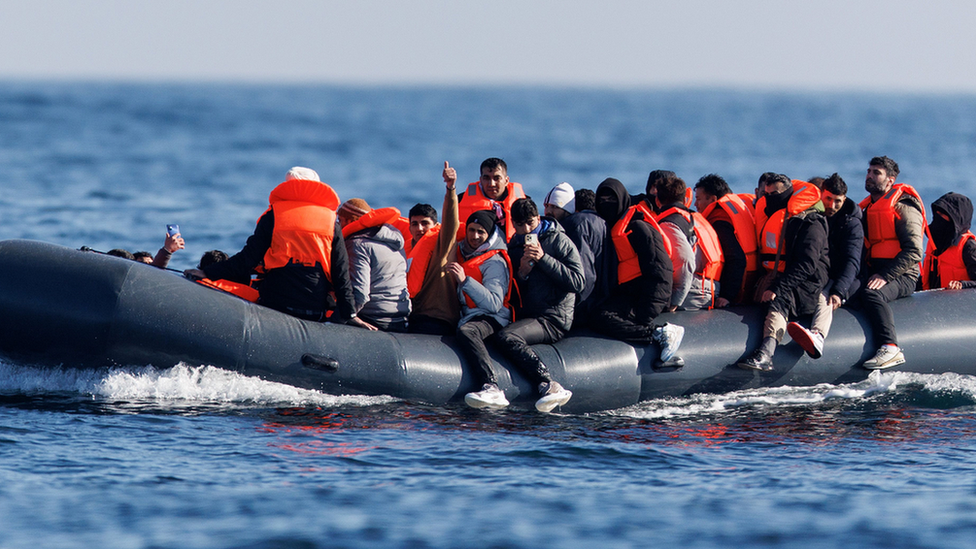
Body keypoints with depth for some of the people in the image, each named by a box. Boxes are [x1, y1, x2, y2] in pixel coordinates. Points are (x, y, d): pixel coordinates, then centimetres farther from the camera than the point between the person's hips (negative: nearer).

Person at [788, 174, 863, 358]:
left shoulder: (852, 223, -2)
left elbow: (851, 261, -14)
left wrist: (838, 291, -31)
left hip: (841, 279, -7)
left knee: (824, 297, -40)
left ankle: (817, 337, -69)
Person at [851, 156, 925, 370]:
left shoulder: (903, 207, -4)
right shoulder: (867, 208, 21)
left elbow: (913, 252, -13)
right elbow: (862, 249, 25)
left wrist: (885, 276, -22)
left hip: (901, 277, -8)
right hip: (874, 274, 8)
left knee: (871, 294, -36)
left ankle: (890, 348, -43)